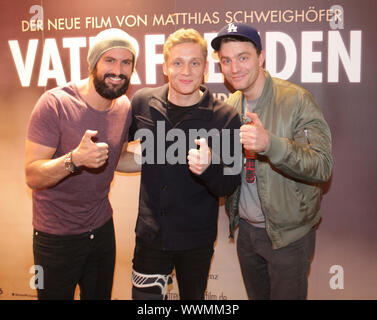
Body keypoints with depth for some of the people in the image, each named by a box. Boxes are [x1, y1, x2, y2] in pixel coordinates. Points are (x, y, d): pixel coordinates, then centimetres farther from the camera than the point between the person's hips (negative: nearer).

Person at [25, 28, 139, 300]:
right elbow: (33, 176, -21)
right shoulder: (55, 103, -19)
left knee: (101, 295, 20)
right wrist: (75, 160, -39)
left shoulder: (125, 107, -2)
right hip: (56, 236, -5)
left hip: (102, 228, 5)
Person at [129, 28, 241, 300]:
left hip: (197, 240, -1)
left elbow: (230, 185, -12)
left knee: (193, 297, 18)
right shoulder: (143, 102, -4)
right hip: (150, 234, 2)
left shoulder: (226, 118, -13)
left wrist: (208, 168, -32)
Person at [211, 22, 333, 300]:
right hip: (246, 228, 6)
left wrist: (270, 143, -41)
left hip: (288, 234, -5)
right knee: (256, 296, 22)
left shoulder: (296, 100, -17)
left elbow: (322, 167, -25)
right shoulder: (230, 106, 2)